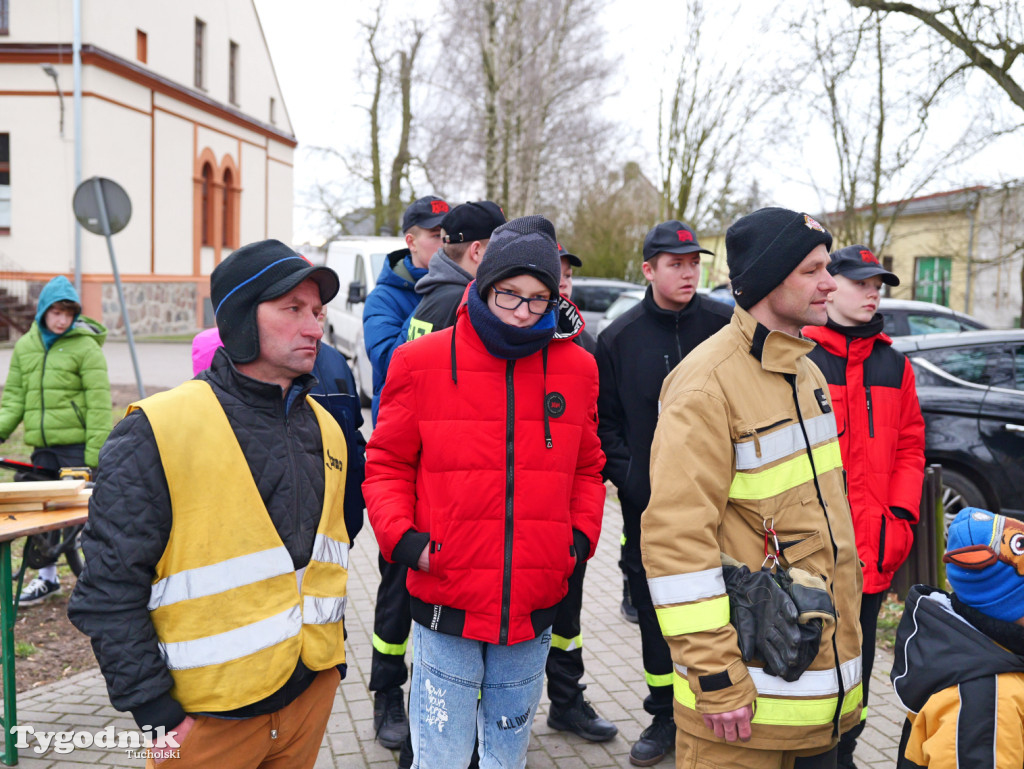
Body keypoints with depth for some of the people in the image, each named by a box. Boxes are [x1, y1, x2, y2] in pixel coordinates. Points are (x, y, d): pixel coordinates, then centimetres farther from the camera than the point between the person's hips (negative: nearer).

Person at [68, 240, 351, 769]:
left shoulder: (324, 428, 7)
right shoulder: (157, 433, -15)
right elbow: (109, 588, -14)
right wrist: (150, 707, -15)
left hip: (312, 689, 6)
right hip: (206, 718, -5)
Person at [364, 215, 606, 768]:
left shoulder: (575, 369, 3)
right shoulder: (422, 362, -5)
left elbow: (586, 469, 15)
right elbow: (386, 465, 2)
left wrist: (582, 538, 2)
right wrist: (403, 539, -11)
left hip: (533, 610, 3)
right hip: (447, 606, -3)